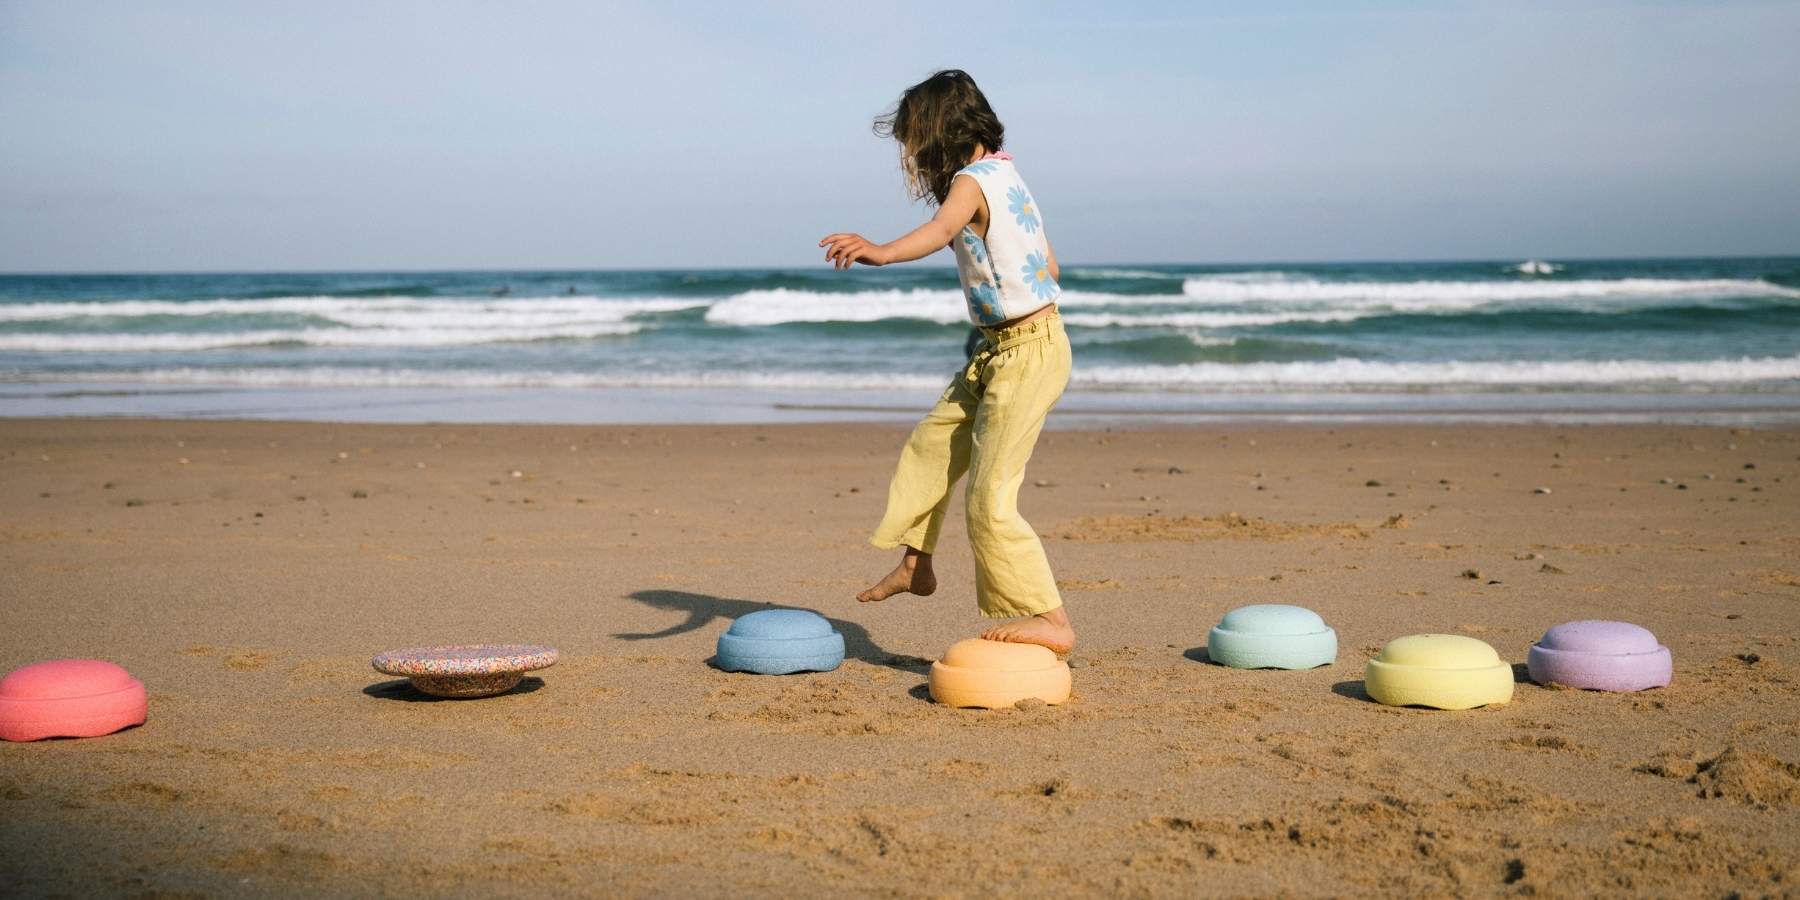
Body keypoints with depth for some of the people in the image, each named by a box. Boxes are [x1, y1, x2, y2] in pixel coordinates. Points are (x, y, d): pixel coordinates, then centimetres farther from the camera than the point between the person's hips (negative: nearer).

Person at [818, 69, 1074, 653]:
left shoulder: (972, 180, -15)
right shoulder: (1005, 175, 13)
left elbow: (941, 229, -39)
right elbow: (1049, 265, 19)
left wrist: (880, 252, -57)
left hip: (1028, 351, -10)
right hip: (998, 349, 10)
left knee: (990, 498, -11)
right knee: (930, 446, 21)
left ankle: (1050, 621, -8)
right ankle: (915, 563, 37)